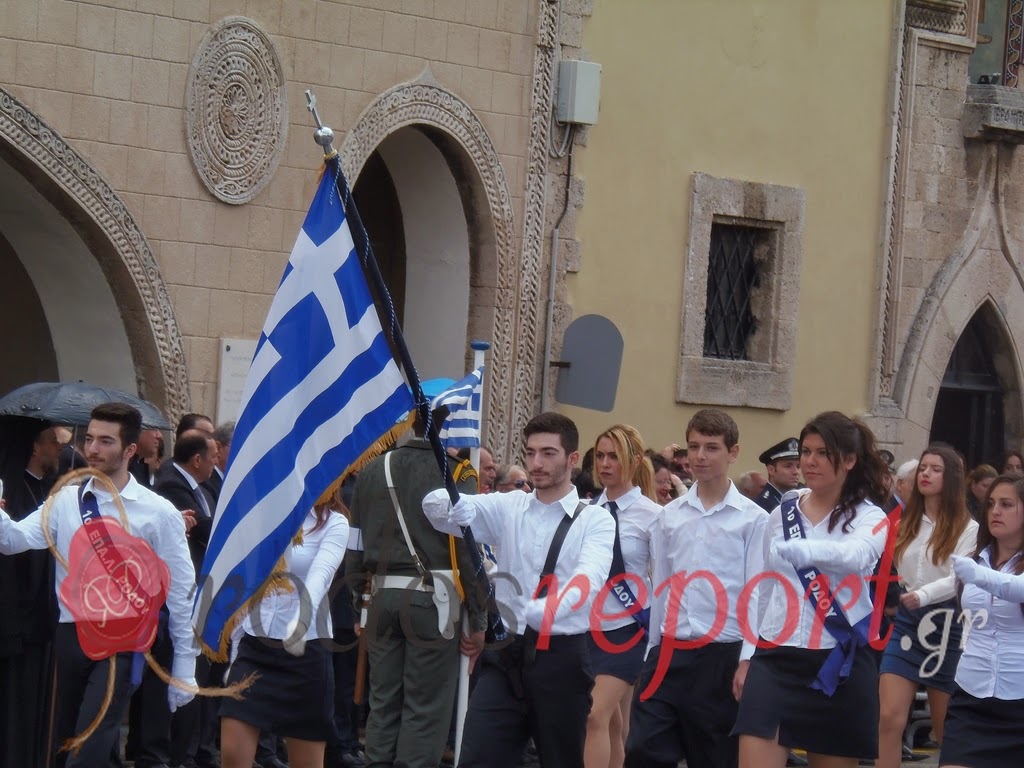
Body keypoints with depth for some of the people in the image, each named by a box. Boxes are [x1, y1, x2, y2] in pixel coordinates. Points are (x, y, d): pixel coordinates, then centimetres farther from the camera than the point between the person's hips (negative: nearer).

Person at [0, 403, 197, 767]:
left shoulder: (158, 512, -4)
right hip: (70, 636, 4)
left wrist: (184, 669, -1)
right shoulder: (65, 501, 5)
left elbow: (181, 593, -1)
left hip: (121, 641, -4)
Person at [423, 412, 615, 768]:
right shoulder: (507, 507, 9)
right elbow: (442, 510, -5)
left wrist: (536, 613, -35)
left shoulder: (595, 520, 0)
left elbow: (587, 581, -18)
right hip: (505, 655, 2)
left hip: (561, 658, -2)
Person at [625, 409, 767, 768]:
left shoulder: (753, 519, -4)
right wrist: (654, 652, 11)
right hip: (669, 652, 3)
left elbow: (756, 595, -6)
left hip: (721, 656, -3)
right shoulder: (669, 516, 8)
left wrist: (747, 661, -12)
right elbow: (660, 589, 11)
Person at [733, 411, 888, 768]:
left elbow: (853, 555, -29)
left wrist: (798, 550, -49)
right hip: (776, 659, 3)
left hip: (839, 664, -3)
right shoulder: (782, 512, 9)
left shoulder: (869, 518, -4)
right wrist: (746, 655, 18)